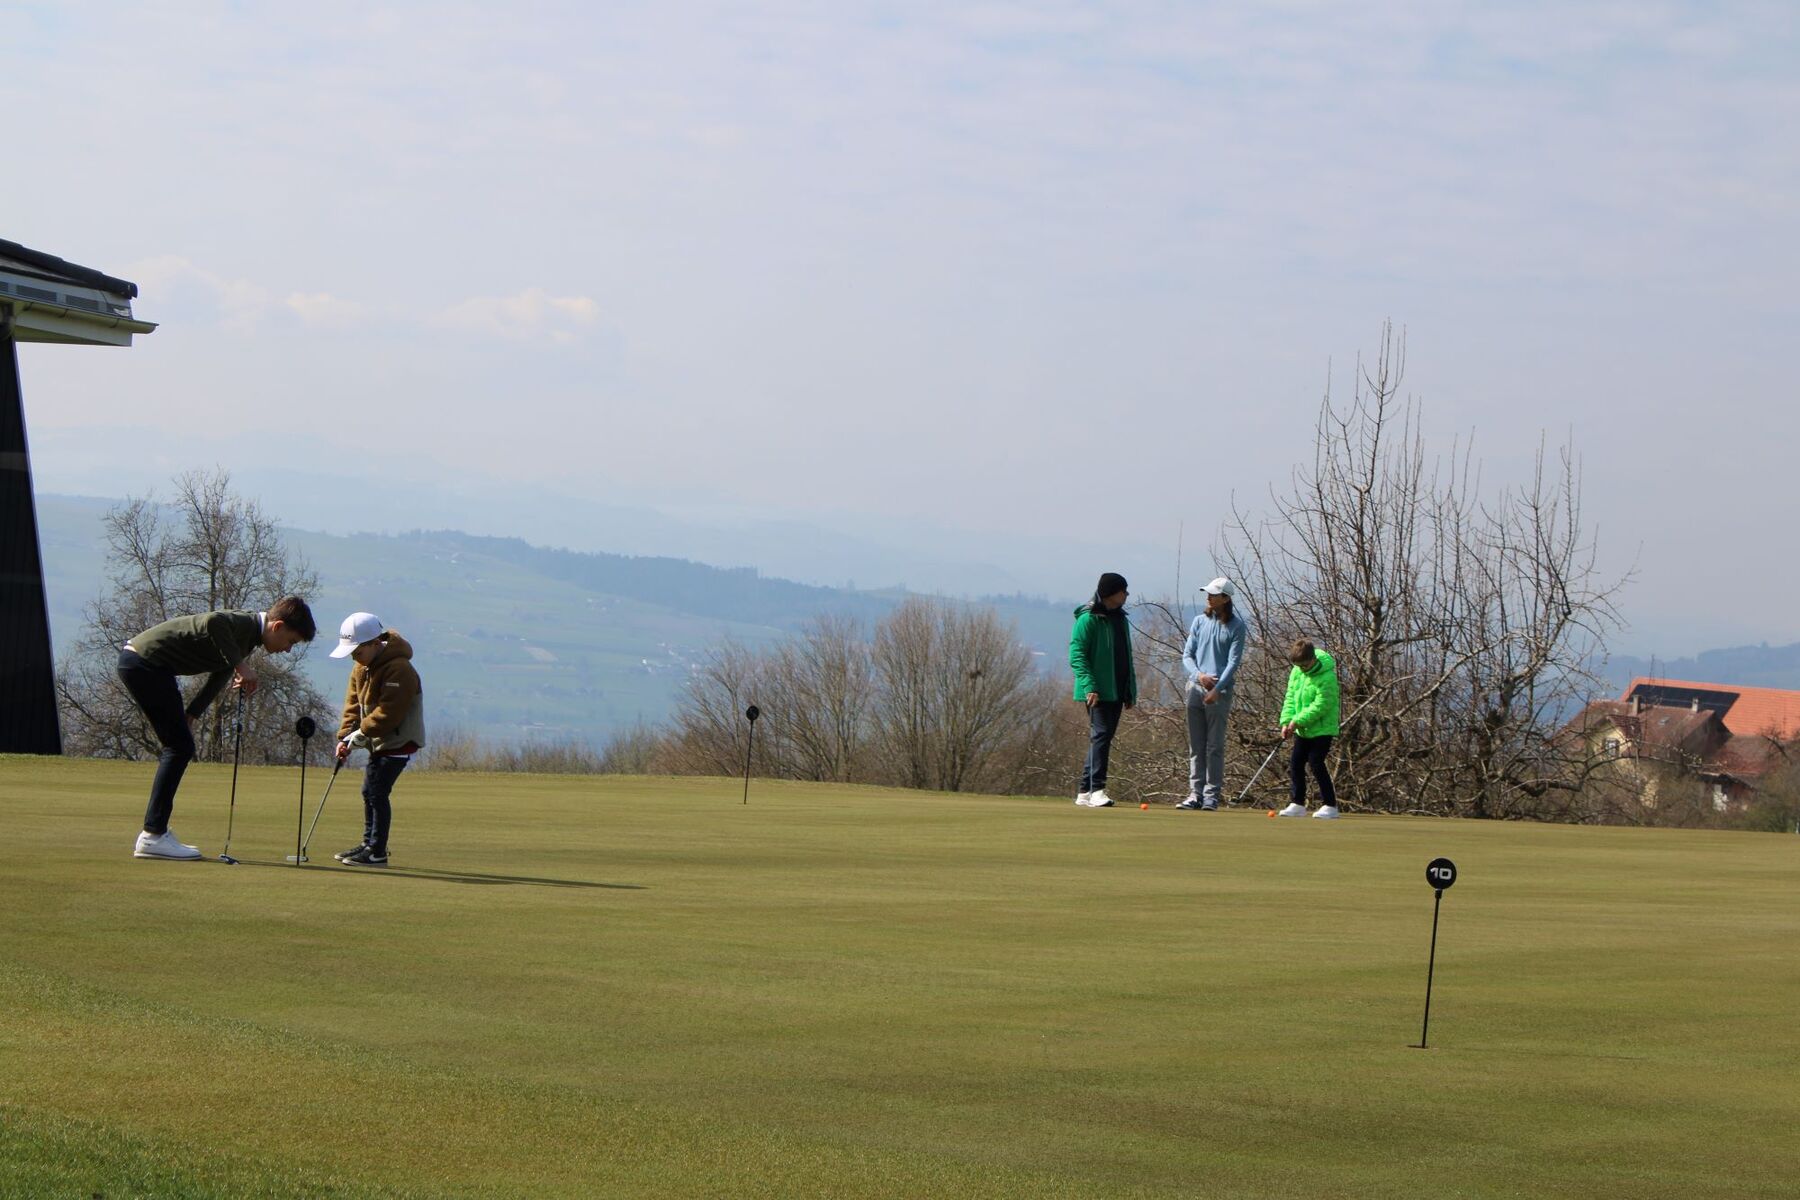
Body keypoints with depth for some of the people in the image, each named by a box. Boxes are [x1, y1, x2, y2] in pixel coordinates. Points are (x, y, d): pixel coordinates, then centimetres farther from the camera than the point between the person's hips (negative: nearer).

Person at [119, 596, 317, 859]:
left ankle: (155, 832, 15)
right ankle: (153, 836, -9)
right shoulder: (244, 624, -15)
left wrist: (189, 716, 20)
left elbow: (218, 678, 23)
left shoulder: (246, 636, 15)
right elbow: (214, 622, -37)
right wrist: (241, 664, -28)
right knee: (179, 747, -8)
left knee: (180, 747, 13)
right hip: (144, 662, -10)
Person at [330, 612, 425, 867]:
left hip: (399, 741, -9)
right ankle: (369, 844, 27)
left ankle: (377, 853, -5)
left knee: (378, 793, -10)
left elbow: (388, 712, -27)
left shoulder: (399, 669, -23)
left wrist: (360, 733, -24)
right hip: (379, 741, 9)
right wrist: (345, 736, -3)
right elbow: (353, 703, 8)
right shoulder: (361, 667, 6)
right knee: (369, 792, 15)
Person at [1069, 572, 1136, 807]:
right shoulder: (1088, 619, -9)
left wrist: (1130, 690, 20)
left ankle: (1085, 792, 11)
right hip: (1097, 691, -8)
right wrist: (1089, 686, -23)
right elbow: (1076, 655, -14)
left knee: (1105, 737, 8)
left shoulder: (1119, 618, 17)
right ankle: (1094, 789, -20)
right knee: (1100, 734, -15)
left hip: (1116, 691, 8)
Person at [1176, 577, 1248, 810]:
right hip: (1195, 687, 4)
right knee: (1195, 745, 5)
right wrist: (1199, 675, -10)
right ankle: (1195, 793, 8)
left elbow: (1233, 662, -7)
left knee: (1215, 746, -4)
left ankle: (1212, 795, -1)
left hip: (1220, 691, -4)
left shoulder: (1236, 626, -1)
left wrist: (1217, 689, -16)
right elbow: (1187, 655, 9)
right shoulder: (1200, 621, 10)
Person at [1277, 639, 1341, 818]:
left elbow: (1320, 706, -23)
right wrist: (1287, 721, -7)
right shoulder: (1297, 672, 2)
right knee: (1295, 763, 6)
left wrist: (1298, 721, -23)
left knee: (1316, 763, -11)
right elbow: (1290, 698, 6)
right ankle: (1298, 804, 15)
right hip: (1303, 729, 8)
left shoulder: (1327, 677, -20)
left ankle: (1330, 805, -4)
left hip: (1322, 728, -8)